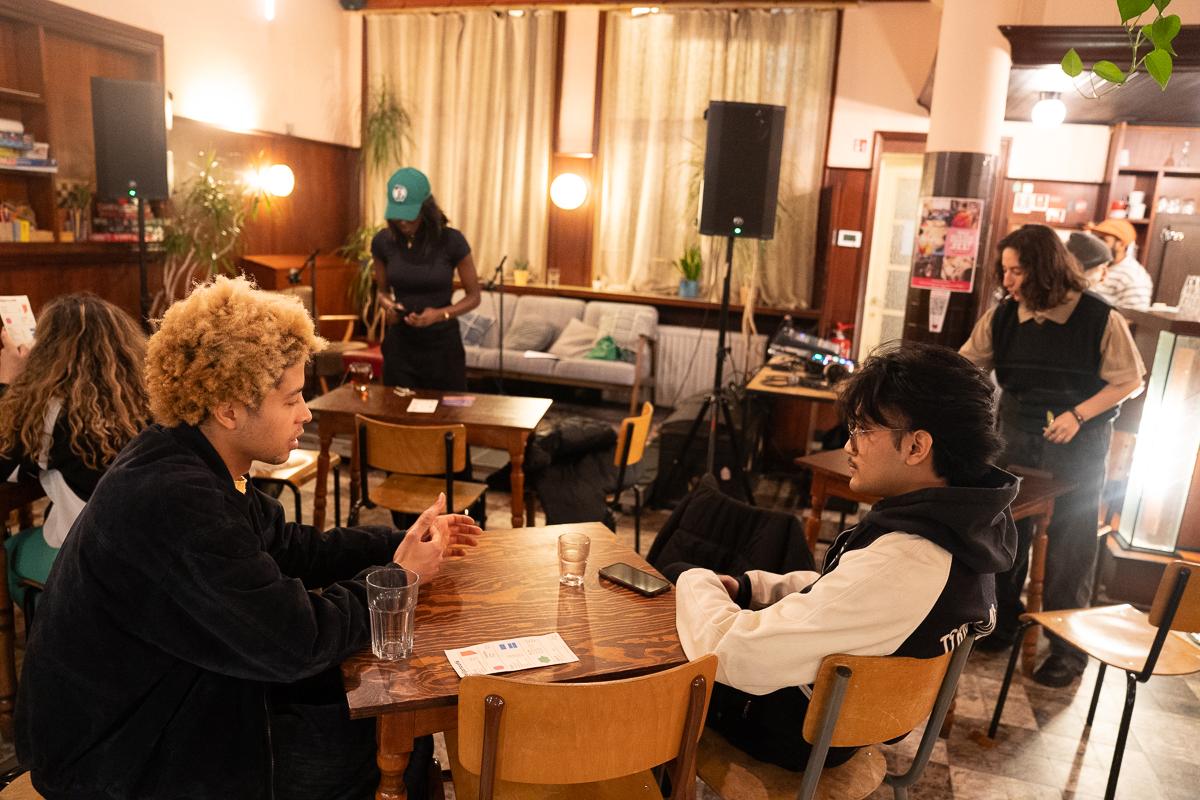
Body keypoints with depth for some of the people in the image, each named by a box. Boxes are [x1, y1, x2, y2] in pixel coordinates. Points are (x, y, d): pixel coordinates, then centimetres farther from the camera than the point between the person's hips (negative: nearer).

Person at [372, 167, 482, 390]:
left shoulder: (451, 241, -12)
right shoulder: (382, 241, -3)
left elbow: (473, 296, -3)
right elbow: (383, 291, 12)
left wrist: (441, 314, -19)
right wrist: (389, 306, -11)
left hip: (442, 343, -2)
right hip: (399, 343, 2)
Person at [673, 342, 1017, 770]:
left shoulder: (899, 562, -39)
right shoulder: (963, 526, -8)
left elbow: (736, 654, -36)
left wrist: (698, 582, -16)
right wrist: (747, 586, -2)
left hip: (802, 725, -8)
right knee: (671, 579, 21)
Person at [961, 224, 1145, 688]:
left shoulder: (1099, 318, -14)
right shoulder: (1003, 316, -4)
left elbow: (1129, 382, -7)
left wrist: (1077, 415, -18)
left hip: (1077, 444, -3)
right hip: (1016, 436, 4)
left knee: (1070, 543, 2)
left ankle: (1068, 648, 16)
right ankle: (1003, 623, 29)